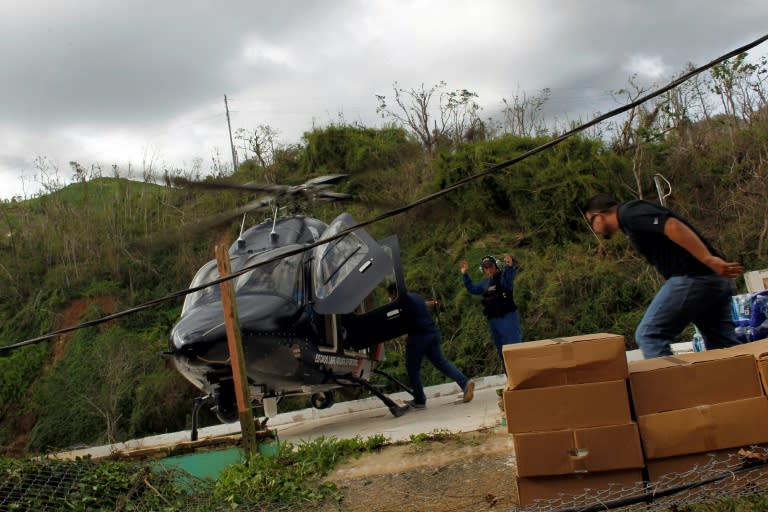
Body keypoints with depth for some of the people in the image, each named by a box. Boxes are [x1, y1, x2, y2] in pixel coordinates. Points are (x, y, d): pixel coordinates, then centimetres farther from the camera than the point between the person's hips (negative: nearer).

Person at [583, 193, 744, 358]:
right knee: (724, 345, 12)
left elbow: (673, 226, -22)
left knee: (649, 334, -2)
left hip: (693, 277, -10)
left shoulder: (629, 213, -5)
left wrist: (708, 260, -27)